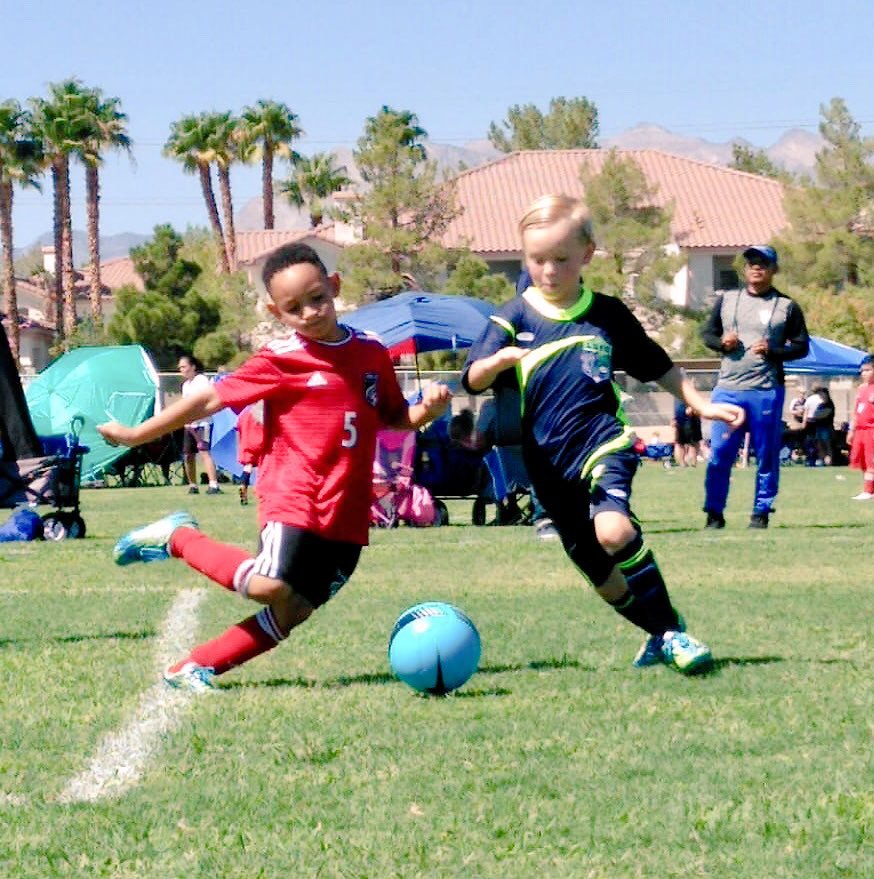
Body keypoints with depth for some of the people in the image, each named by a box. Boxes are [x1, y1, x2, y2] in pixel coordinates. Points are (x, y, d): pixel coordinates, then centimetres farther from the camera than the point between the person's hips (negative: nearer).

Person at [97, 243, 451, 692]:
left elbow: (395, 418, 24)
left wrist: (427, 409, 1)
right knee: (270, 586, -25)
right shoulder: (280, 360, -3)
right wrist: (136, 434, 2)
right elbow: (211, 398, 1)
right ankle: (178, 539, -2)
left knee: (293, 615, 1)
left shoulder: (371, 354, 11)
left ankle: (194, 668, 11)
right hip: (292, 499, -5)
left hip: (347, 515, 5)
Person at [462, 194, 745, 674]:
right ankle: (661, 634, 26)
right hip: (549, 464, 2)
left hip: (602, 440, -2)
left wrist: (701, 405, 15)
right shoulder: (513, 318, 3)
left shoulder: (608, 315, 6)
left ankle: (673, 631, -18)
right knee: (601, 574, 6)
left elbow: (658, 367, 19)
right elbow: (473, 381, -7)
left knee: (613, 529, -29)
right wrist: (499, 359, -27)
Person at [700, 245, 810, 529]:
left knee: (767, 456, 3)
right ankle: (714, 512, 8)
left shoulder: (787, 306, 4)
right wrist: (721, 342, -5)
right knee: (719, 454, -1)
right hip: (727, 389, 2)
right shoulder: (726, 300, 11)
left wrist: (773, 351, -14)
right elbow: (707, 332, 17)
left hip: (767, 391, -2)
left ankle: (761, 511, 13)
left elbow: (802, 345, 3)